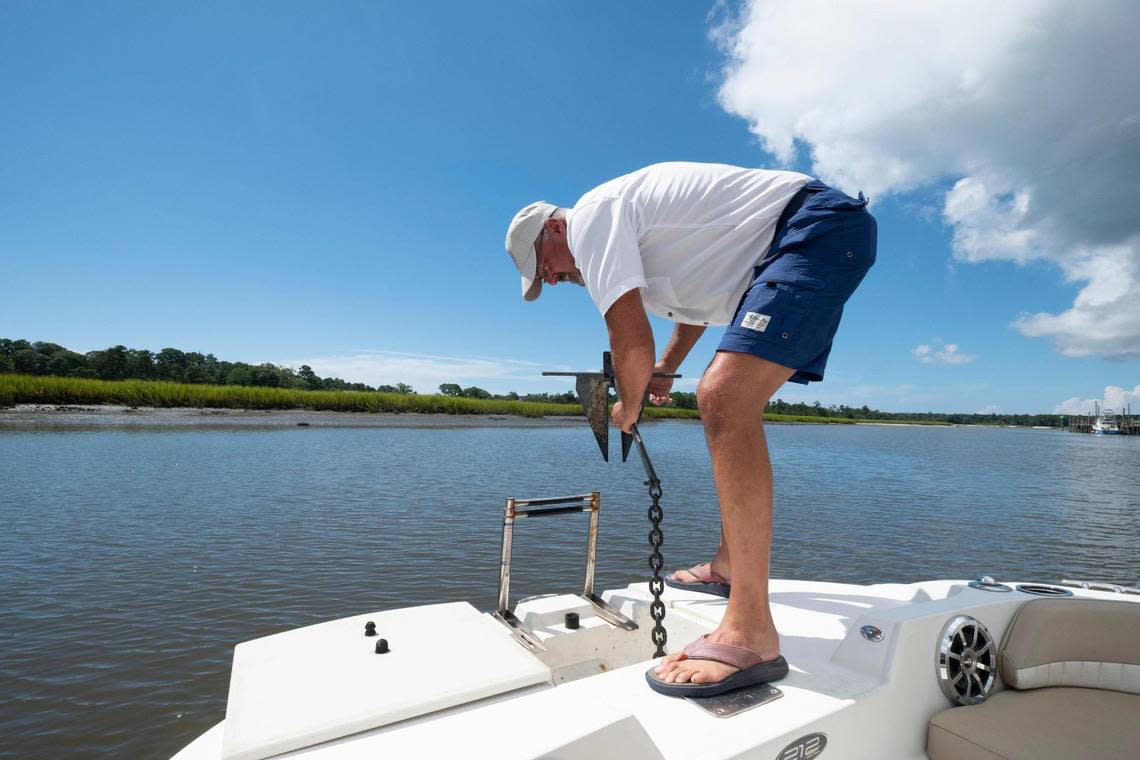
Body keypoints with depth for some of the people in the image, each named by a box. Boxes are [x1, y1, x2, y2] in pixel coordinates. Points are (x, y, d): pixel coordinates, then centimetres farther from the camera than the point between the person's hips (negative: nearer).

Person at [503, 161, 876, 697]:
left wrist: (628, 405, 1)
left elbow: (631, 341, -18)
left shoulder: (591, 215, -10)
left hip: (819, 225, -11)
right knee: (730, 405, 13)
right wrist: (666, 367, 30)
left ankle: (751, 633, -27)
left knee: (725, 396, -28)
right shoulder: (633, 230, 20)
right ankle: (729, 566, 21)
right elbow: (696, 294, 34)